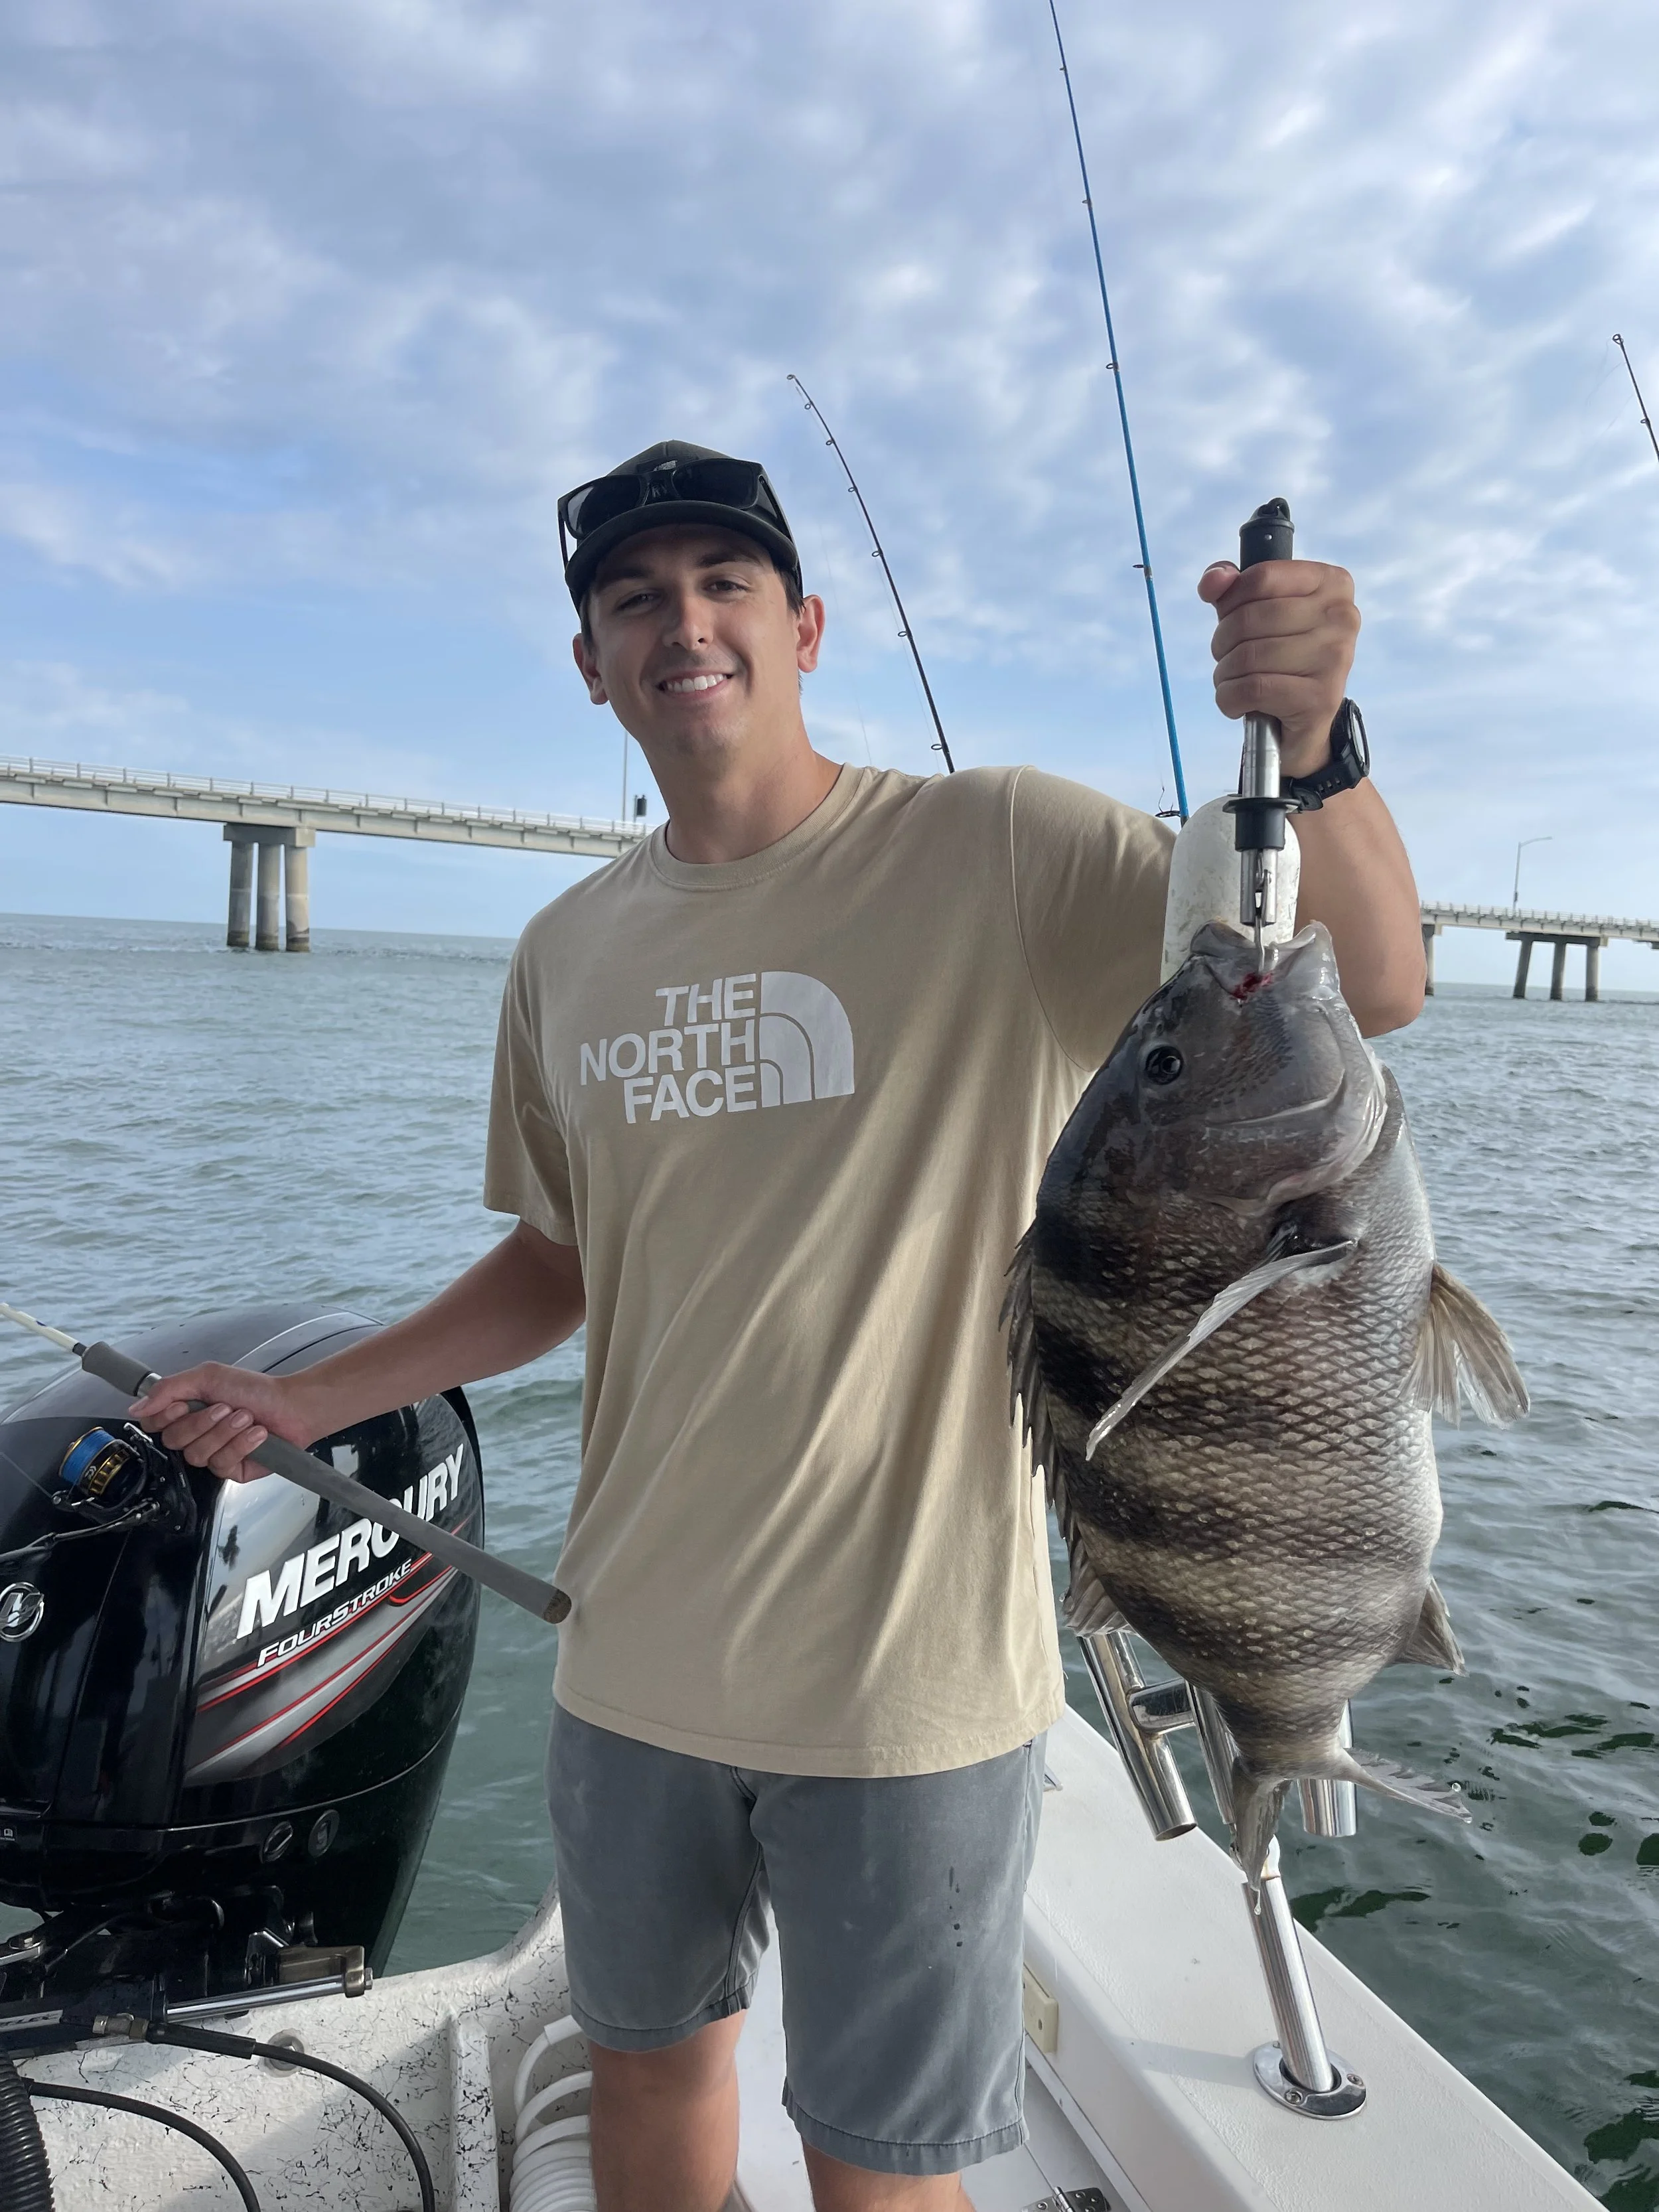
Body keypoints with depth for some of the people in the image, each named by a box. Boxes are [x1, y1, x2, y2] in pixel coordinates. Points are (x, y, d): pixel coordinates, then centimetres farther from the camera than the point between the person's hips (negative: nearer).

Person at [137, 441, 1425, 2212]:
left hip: (908, 1674, -4)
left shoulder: (997, 850, -12)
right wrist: (306, 1401, 7)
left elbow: (1371, 988, -17)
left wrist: (1308, 743, -36)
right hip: (633, 1658, 5)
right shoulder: (568, 954, 4)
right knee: (648, 2051, 27)